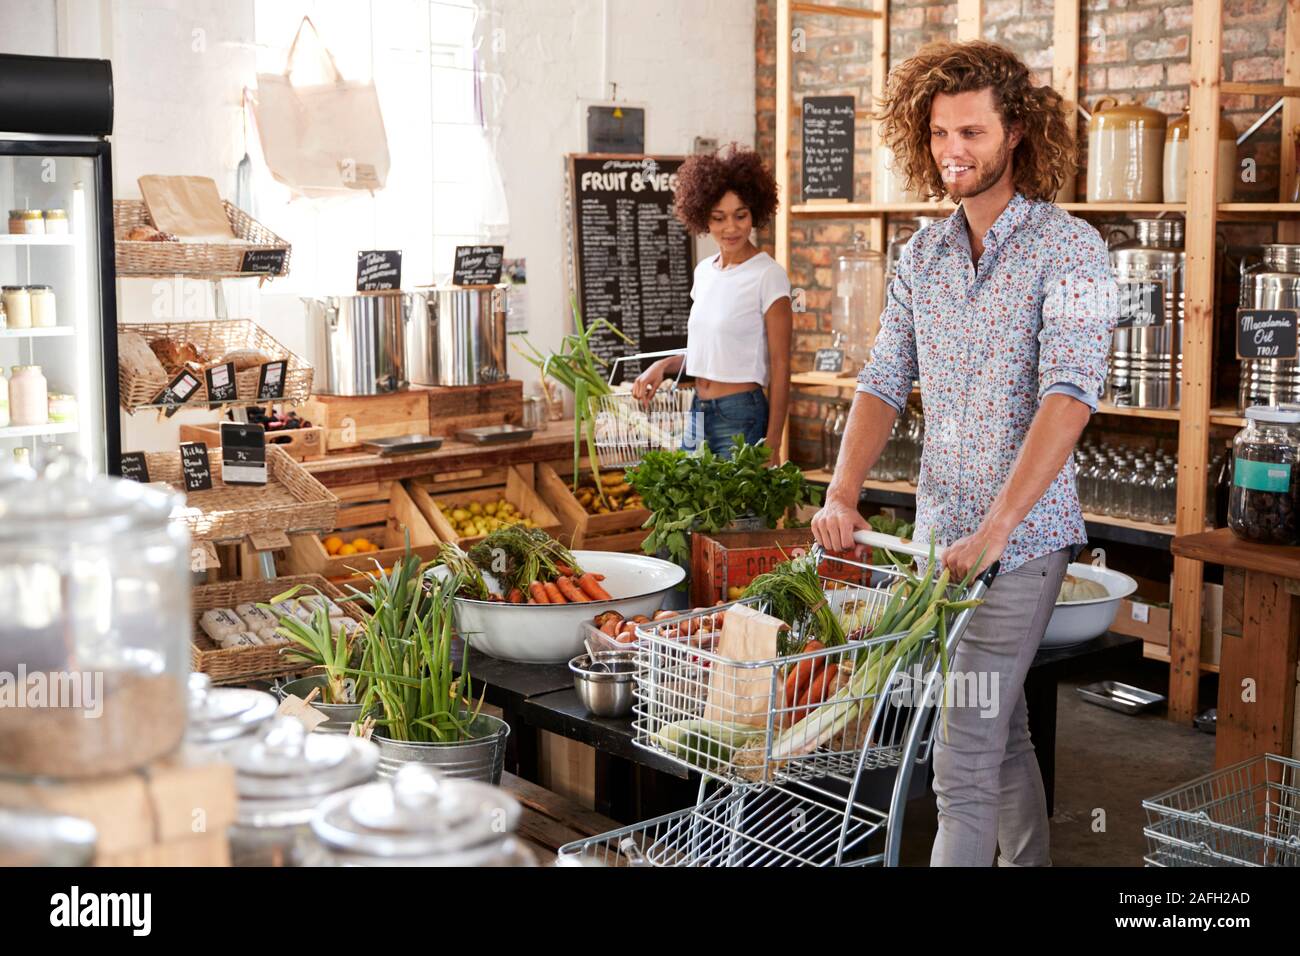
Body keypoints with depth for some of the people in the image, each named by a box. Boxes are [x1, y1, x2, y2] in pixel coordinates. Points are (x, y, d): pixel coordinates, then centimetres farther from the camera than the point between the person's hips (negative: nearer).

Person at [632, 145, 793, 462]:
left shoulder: (768, 276, -9)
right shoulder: (704, 271, 11)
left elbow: (780, 365, -10)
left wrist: (772, 446, -13)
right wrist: (665, 365, 1)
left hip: (742, 417, -7)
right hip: (697, 413, 7)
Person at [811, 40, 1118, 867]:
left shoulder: (1069, 250, -12)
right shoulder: (923, 255, 8)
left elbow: (1069, 398, -23)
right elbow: (884, 382, 8)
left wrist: (995, 528, -32)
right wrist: (844, 495, -8)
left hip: (1022, 539, -6)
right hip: (939, 529, 7)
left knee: (964, 758, -8)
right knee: (1002, 732, 20)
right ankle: (1029, 862, 37)